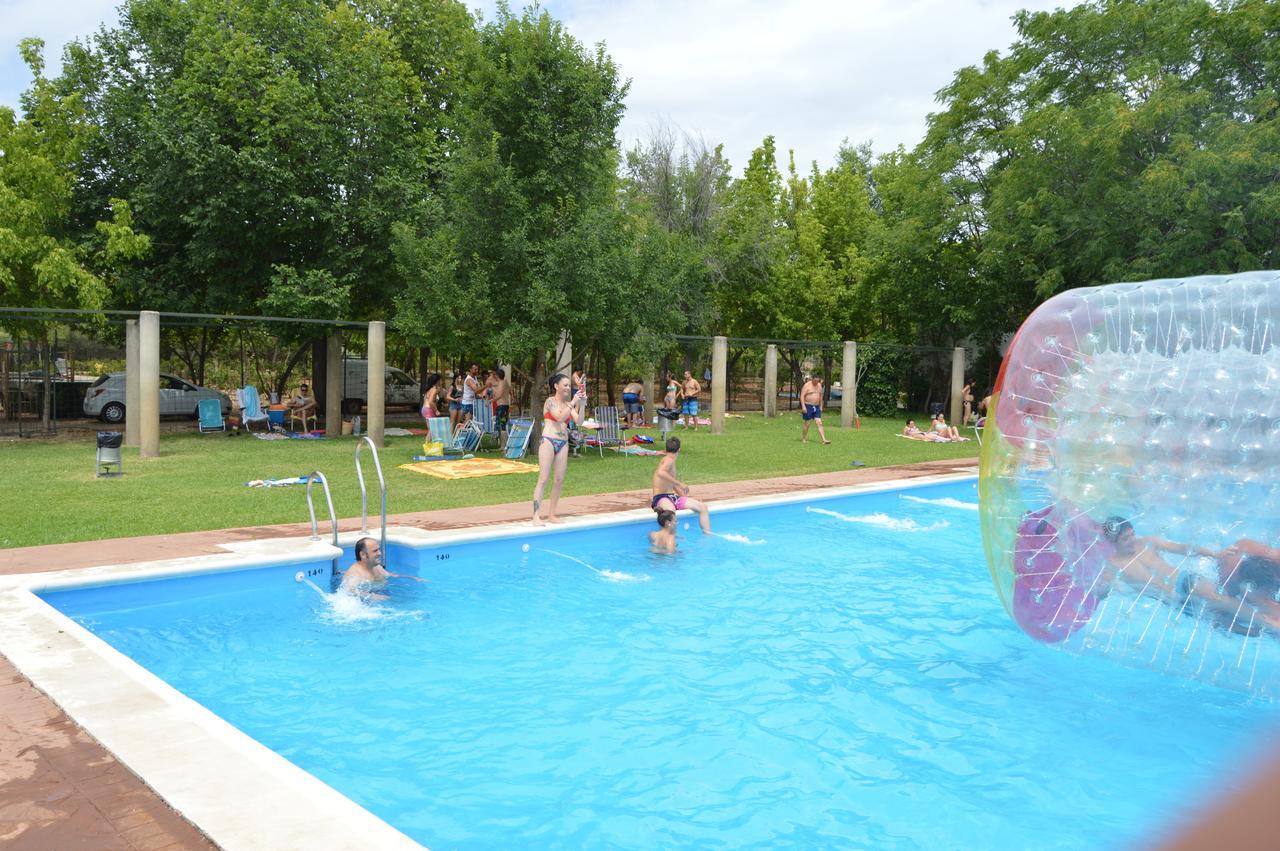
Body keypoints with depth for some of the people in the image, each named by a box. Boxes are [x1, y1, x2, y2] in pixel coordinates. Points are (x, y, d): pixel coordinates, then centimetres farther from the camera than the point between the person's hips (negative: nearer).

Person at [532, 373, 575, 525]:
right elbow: (560, 417, -17)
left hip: (563, 444, 6)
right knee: (543, 479, -9)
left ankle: (551, 514, 15)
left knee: (559, 480, 5)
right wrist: (573, 403, -18)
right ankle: (536, 516, -9)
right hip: (548, 441, -6)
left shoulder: (568, 404, 14)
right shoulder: (550, 401, -3)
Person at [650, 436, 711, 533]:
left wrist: (688, 498, 20)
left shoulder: (671, 462, 18)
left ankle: (708, 535, 4)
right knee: (671, 511, -43)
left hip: (672, 497, 9)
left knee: (703, 507, 3)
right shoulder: (669, 460, -11)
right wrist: (680, 483, -31)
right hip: (661, 498, -9)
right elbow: (660, 473, -34)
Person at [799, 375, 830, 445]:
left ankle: (824, 440, -11)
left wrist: (820, 406, 17)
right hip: (808, 406, -5)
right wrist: (803, 407, -21)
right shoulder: (807, 385, -10)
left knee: (819, 423, -4)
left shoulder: (819, 385, 9)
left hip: (816, 407, 5)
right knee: (807, 424, 0)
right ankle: (803, 438, 17)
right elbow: (802, 396, -13)